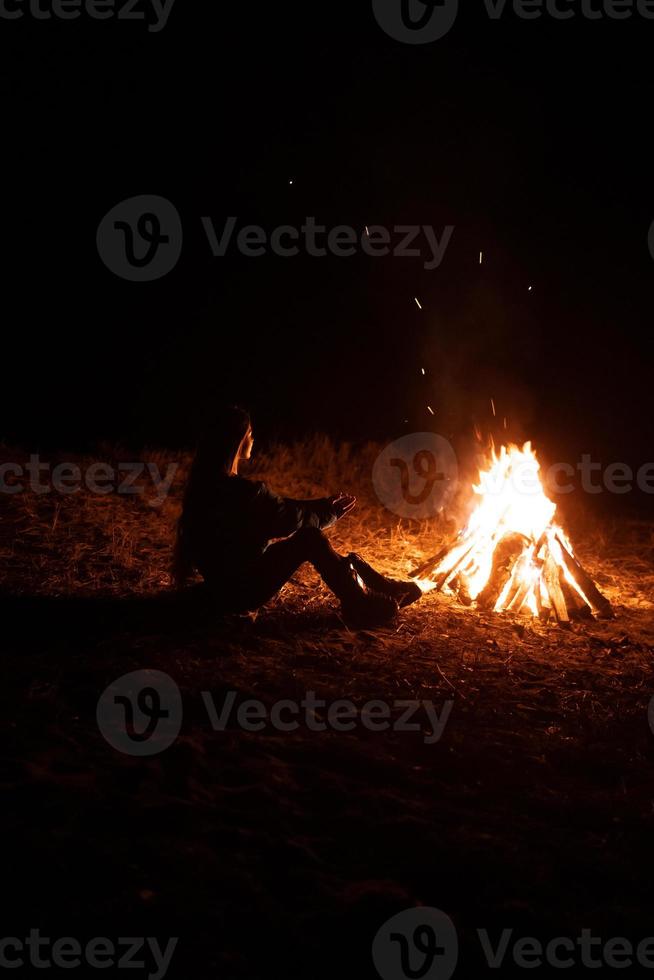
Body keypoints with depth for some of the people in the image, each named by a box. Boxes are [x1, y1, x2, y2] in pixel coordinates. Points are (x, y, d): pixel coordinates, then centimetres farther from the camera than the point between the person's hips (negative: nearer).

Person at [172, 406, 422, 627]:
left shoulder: (207, 483, 6)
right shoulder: (238, 490, -24)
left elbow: (277, 508, 11)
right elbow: (289, 517, -12)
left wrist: (325, 505, 11)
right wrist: (330, 514, 6)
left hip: (224, 581, 10)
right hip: (239, 591, -10)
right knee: (310, 538, -11)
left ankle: (382, 588, 14)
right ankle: (359, 605, -2)